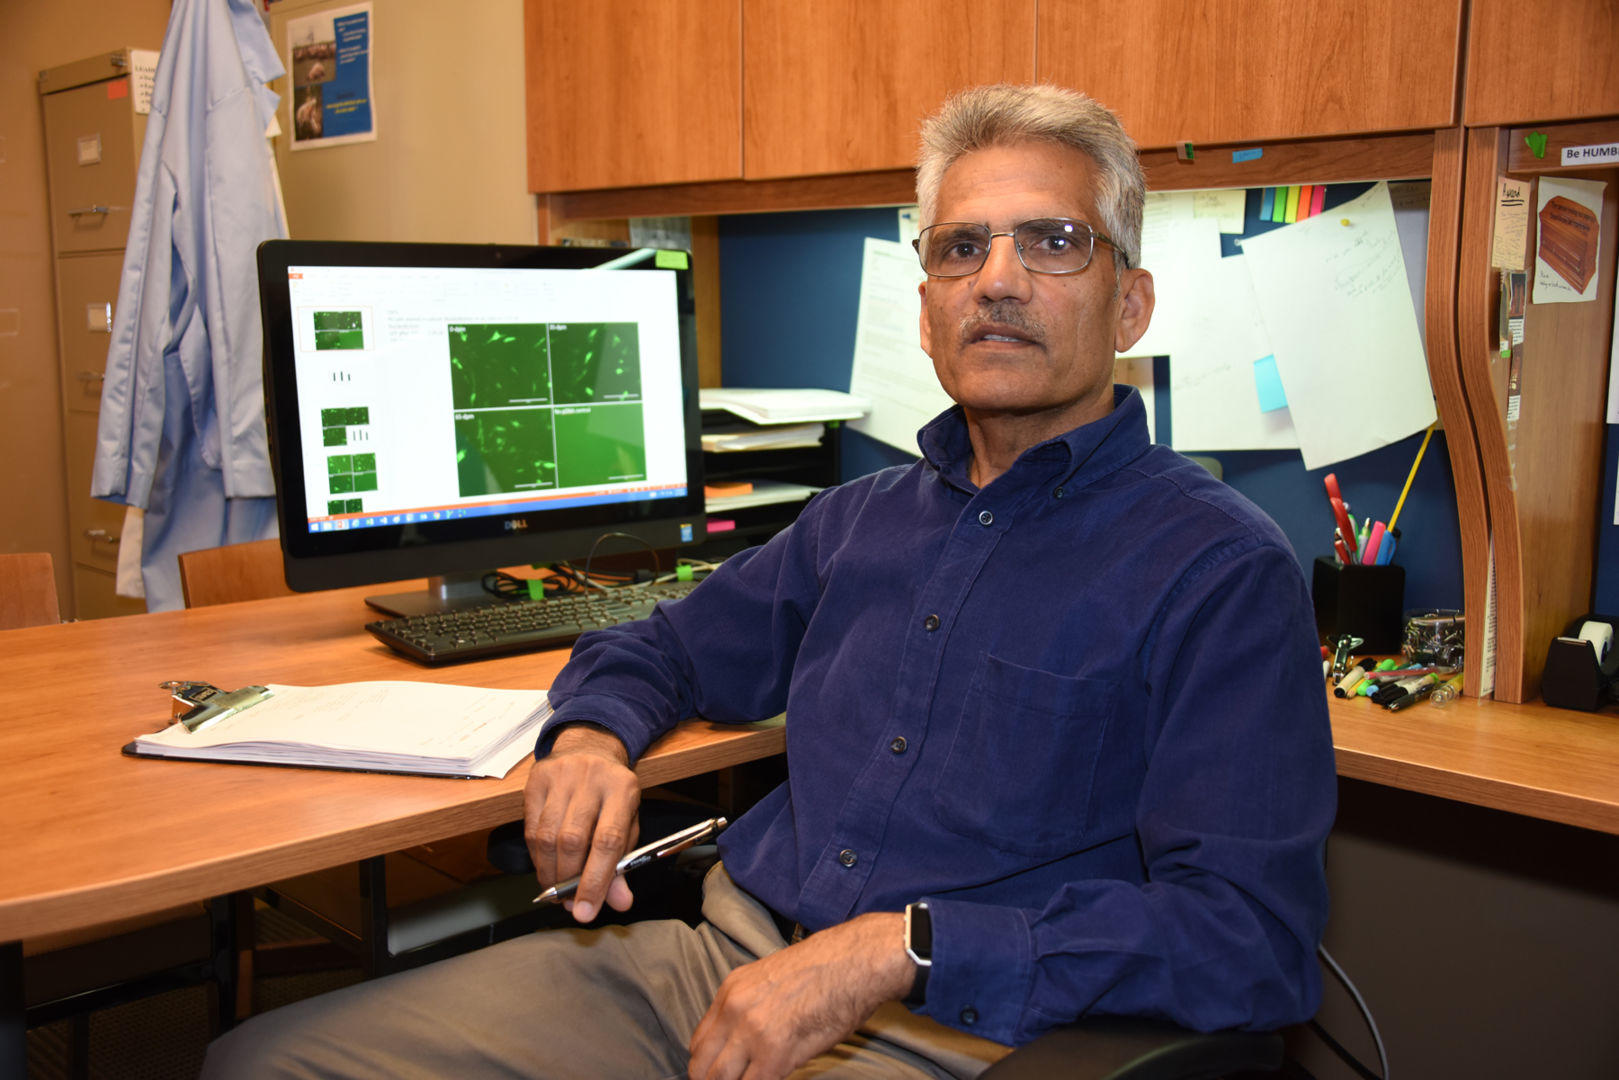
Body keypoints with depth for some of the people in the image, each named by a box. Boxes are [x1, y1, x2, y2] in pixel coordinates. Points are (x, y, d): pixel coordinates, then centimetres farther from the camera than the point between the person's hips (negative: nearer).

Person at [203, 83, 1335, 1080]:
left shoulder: (1220, 571, -6)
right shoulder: (861, 518, 15)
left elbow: (1251, 937, -15)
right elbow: (661, 648, 27)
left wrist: (899, 950, -23)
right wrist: (590, 737, 4)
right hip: (718, 962, 6)